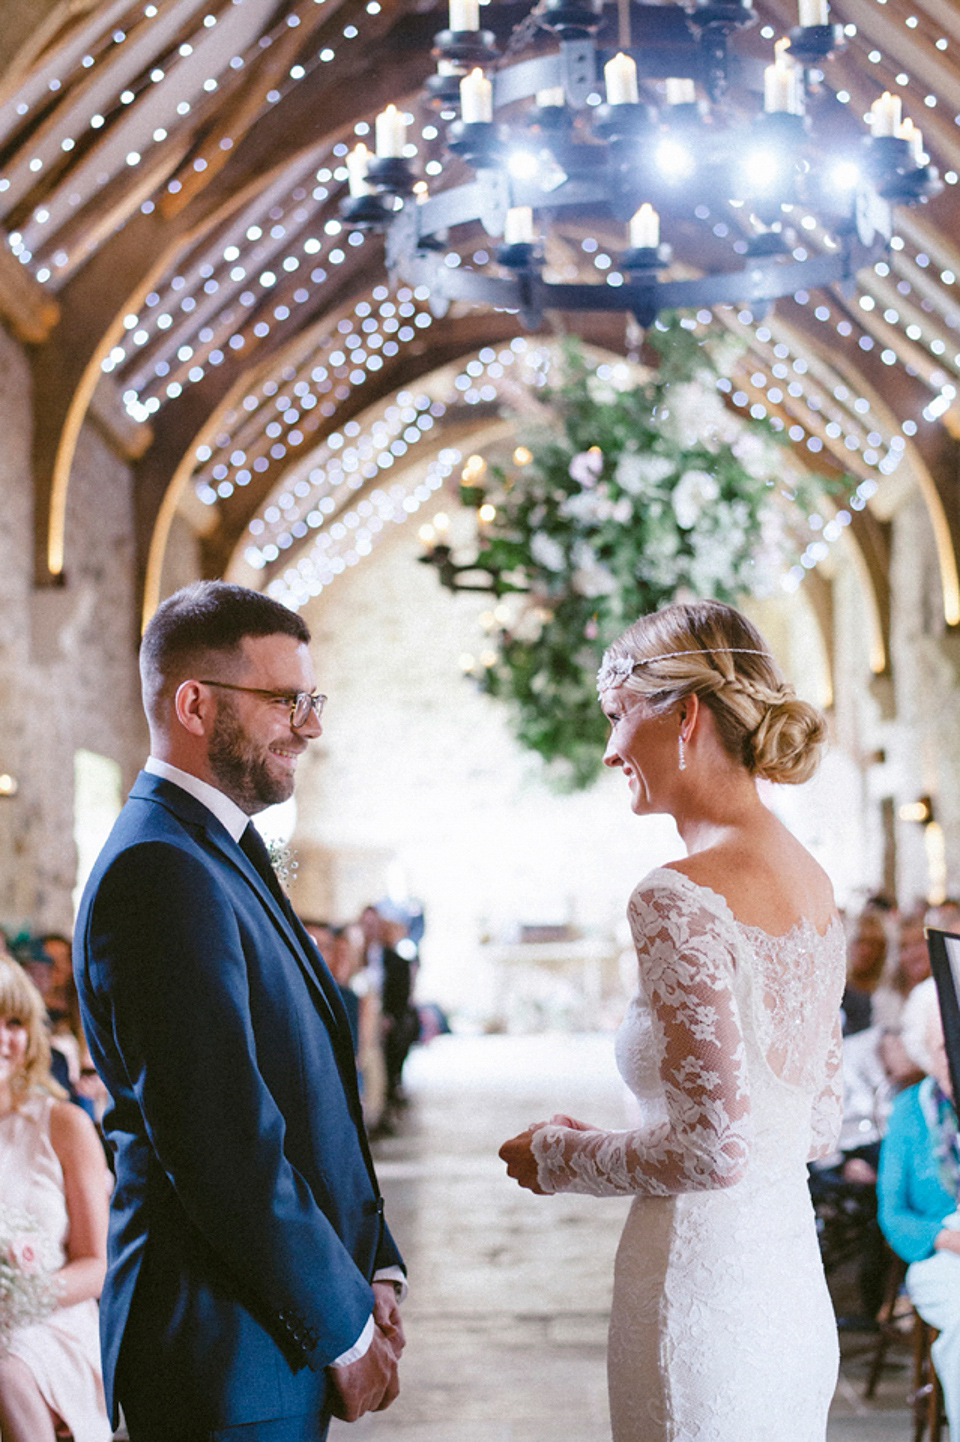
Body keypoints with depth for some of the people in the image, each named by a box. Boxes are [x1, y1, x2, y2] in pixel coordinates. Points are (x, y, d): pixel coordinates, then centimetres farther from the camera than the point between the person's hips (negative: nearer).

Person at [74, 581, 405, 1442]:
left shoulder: (225, 856, 13)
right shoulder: (161, 871, -19)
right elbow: (226, 1149, -22)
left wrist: (372, 1270, 7)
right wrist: (345, 1331, -13)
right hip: (230, 1364, -9)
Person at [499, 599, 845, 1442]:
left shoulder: (679, 899, -18)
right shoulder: (814, 885, 8)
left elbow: (716, 1146, -21)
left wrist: (562, 1156, -5)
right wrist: (610, 1142, 18)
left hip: (700, 1300, -8)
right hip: (793, 1293, 8)